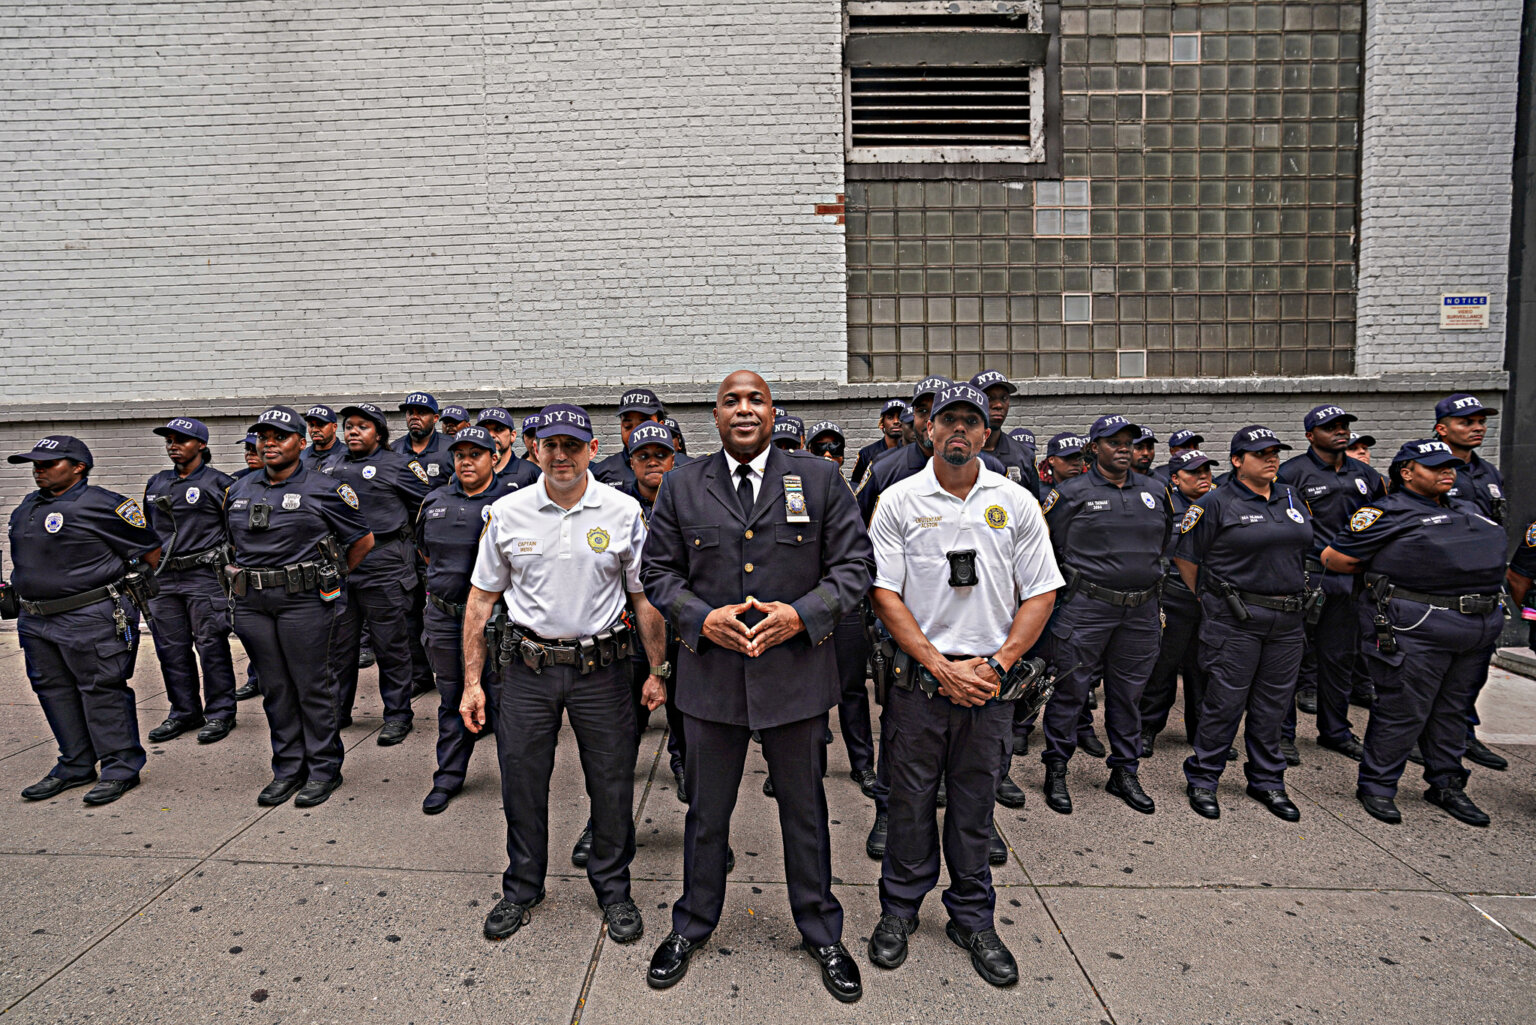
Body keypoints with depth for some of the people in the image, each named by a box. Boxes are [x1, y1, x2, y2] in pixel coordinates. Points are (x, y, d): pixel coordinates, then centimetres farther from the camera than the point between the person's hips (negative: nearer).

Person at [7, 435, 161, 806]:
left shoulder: (102, 505, -13)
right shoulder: (27, 508, 13)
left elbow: (149, 549, -9)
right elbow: (28, 558, 26)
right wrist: (22, 599, 22)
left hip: (92, 620, -9)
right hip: (36, 620, 9)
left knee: (102, 692, -2)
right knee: (54, 692, 14)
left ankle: (120, 768, 8)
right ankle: (75, 767, 27)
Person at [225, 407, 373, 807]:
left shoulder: (325, 490, -3)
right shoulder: (238, 492, 13)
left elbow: (363, 539, 2)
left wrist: (330, 577, 7)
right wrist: (247, 577, 15)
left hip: (305, 600, -5)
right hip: (252, 604, 5)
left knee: (313, 686, 1)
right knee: (275, 689, 11)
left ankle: (324, 769, 13)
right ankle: (288, 769, 23)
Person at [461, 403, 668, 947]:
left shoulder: (624, 512, -3)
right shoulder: (507, 513, 0)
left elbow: (645, 597, 1)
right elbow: (481, 599, 5)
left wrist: (658, 671, -1)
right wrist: (472, 682, 3)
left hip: (601, 668, -1)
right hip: (527, 667, 1)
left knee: (612, 784, 7)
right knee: (522, 783, 12)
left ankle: (613, 889, 30)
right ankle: (521, 888, 35)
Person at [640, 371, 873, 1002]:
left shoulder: (820, 480, -1)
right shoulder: (681, 487, 3)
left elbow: (855, 564, -1)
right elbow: (657, 572, 4)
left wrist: (803, 613, -15)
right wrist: (702, 618, -13)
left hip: (796, 671, 0)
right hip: (711, 672, 1)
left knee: (805, 808, 16)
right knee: (706, 810, 17)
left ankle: (822, 933, 37)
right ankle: (692, 925, 40)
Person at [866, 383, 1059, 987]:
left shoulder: (1016, 503, 3)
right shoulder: (899, 501, -1)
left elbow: (1040, 592, 3)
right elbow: (884, 593, -5)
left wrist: (996, 664, -7)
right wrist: (940, 666, -10)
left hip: (989, 682, 1)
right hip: (919, 680, -1)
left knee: (975, 803, 12)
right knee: (910, 798, 8)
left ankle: (972, 919, 30)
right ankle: (900, 909, 29)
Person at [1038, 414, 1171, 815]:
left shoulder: (1154, 492, 12)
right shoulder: (1072, 493, -4)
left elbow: (1164, 543, 26)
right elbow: (1046, 545, 0)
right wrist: (1073, 578, 3)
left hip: (1140, 610, 5)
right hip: (1086, 606, -5)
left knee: (1129, 691, 13)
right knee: (1072, 688, 0)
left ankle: (1125, 772, 27)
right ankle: (1056, 771, 14)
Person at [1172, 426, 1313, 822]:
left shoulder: (1291, 497, 12)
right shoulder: (1216, 503, -6)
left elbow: (1308, 546, 23)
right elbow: (1184, 555, -4)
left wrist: (1295, 594, 17)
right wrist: (1205, 597, 0)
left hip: (1287, 619, 6)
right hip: (1235, 619, -5)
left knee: (1273, 703, 12)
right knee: (1226, 700, -1)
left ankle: (1267, 781, 27)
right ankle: (1201, 780, 12)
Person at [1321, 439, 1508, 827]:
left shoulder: (1467, 510, 18)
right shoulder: (1389, 513, -6)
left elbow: (1488, 557, 28)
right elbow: (1335, 558, -7)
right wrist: (1382, 571, 6)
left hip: (1475, 630, 8)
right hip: (1416, 630, -7)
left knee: (1452, 709, 17)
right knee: (1403, 711, -2)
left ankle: (1446, 785, 30)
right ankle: (1376, 786, 11)